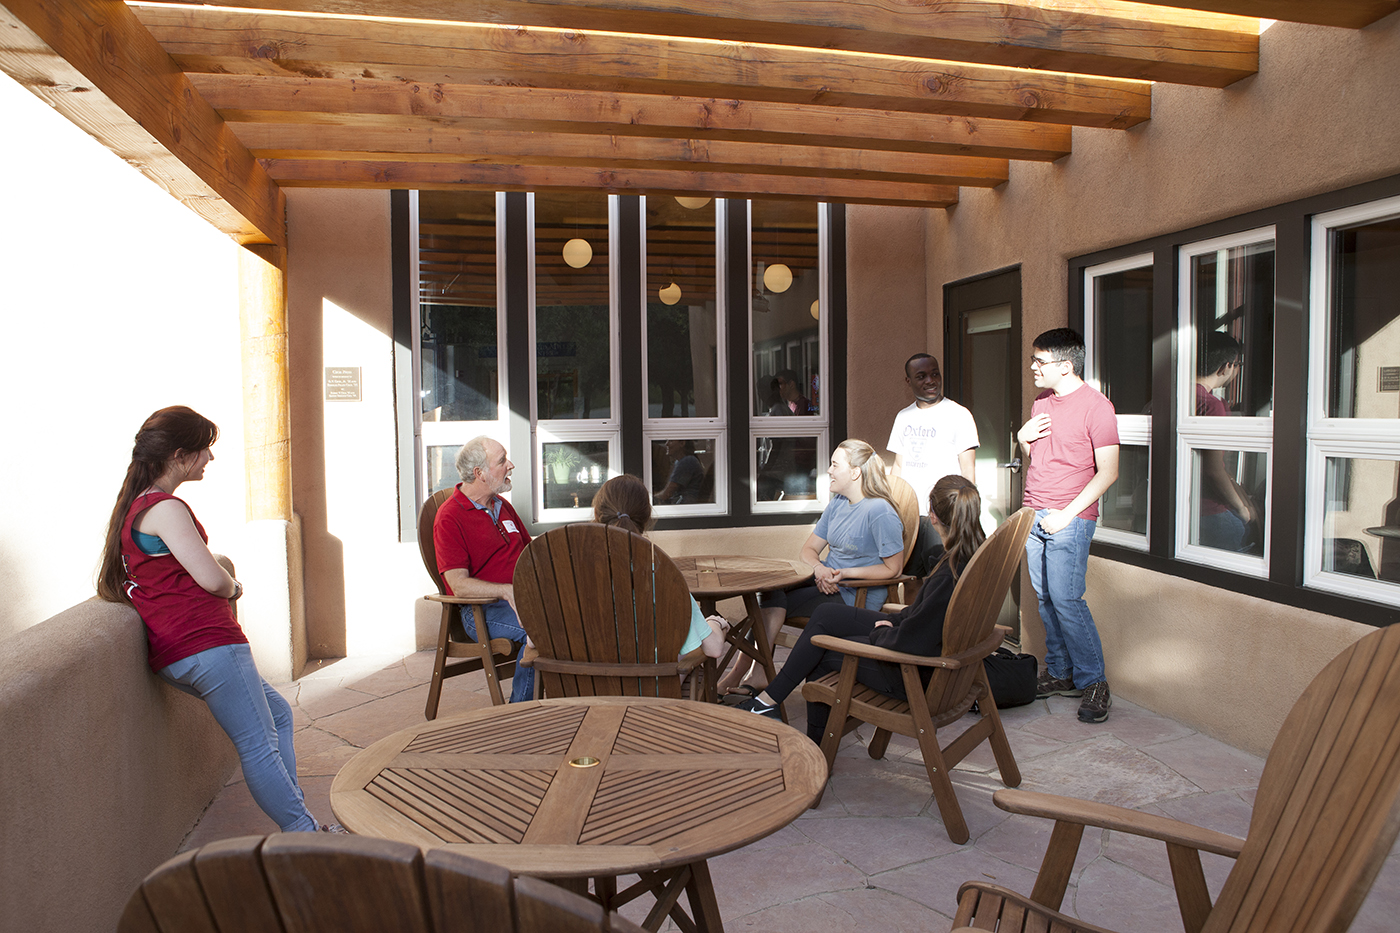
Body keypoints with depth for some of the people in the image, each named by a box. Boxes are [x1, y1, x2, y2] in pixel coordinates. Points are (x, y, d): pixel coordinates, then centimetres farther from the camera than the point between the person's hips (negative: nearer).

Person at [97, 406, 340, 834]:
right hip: (207, 645, -10)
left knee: (278, 712, 18)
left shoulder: (136, 505, 17)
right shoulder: (166, 509, -14)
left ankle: (295, 817, 17)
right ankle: (305, 835, -5)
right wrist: (235, 587, 3)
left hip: (173, 654, 10)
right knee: (259, 747, -8)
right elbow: (212, 579, -19)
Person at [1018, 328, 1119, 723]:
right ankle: (1060, 674, 18)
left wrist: (1067, 513, -16)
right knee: (1045, 599, 8)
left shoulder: (1095, 406, -8)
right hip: (1034, 514, 7)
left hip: (1069, 519, -7)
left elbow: (1108, 472, -12)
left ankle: (1093, 682, 1)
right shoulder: (1041, 403, 15)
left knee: (1066, 599, -11)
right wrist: (1023, 439, 2)